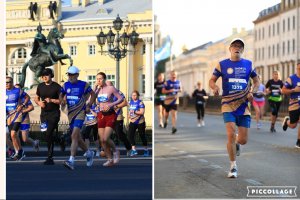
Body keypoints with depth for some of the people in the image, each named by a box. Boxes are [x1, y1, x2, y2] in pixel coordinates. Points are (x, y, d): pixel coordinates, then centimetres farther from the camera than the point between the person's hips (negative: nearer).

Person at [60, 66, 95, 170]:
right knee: (77, 137, 14)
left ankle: (71, 161, -25)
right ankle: (89, 153, 39)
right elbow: (61, 95, 17)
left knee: (74, 136, -19)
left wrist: (88, 106, -1)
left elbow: (93, 94, 8)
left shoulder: (84, 85, -4)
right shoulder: (66, 85, 6)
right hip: (70, 113, 6)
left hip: (80, 113, -6)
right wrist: (62, 101, -6)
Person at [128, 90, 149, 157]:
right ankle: (133, 150, -10)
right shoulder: (130, 102, 7)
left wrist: (134, 112, -27)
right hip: (132, 122, 5)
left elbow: (142, 112, -20)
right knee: (130, 135, -12)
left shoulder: (140, 103, -13)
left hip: (140, 122, -5)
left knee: (142, 136, 6)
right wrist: (129, 114, 7)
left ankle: (146, 150, 23)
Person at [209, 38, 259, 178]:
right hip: (228, 104, -2)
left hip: (243, 105, 2)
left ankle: (236, 143, 39)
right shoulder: (222, 64, 3)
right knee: (231, 134, -15)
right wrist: (214, 87, -16)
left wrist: (252, 92, -3)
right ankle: (233, 166, 0)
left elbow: (256, 81, 17)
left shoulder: (248, 64, 8)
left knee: (243, 140, -1)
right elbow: (212, 80, 8)